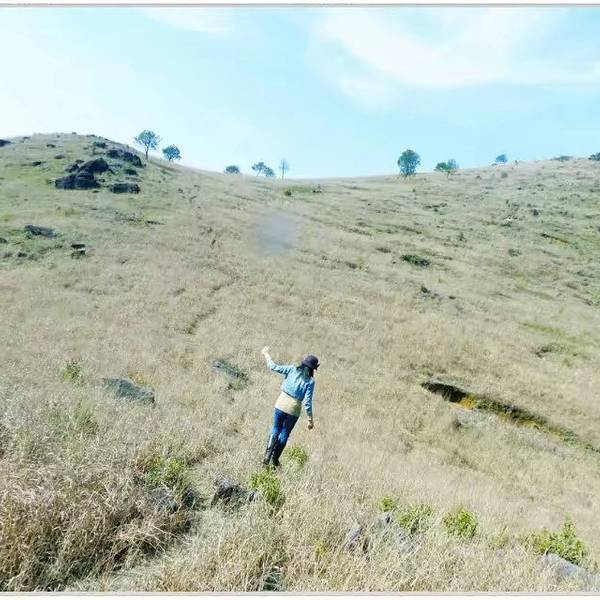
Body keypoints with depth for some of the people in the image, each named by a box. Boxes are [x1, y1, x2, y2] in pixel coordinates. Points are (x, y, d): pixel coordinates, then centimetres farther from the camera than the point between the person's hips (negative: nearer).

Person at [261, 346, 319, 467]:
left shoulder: (292, 369, -5)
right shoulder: (310, 381, -10)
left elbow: (274, 367, -1)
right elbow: (307, 402, -13)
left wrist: (266, 354, 14)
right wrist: (310, 419, -6)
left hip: (281, 405, 2)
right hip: (294, 410, -2)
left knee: (275, 429, 18)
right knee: (285, 433, 17)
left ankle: (267, 455, 2)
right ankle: (275, 460, 23)